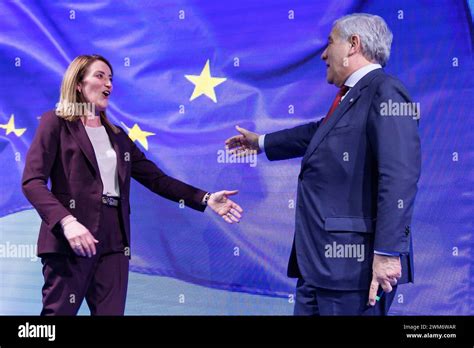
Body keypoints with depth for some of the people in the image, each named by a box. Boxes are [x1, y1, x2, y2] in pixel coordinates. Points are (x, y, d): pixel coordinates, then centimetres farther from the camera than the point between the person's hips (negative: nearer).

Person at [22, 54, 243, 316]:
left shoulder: (117, 135, 21)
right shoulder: (56, 123, 4)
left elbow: (156, 178, 16)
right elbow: (32, 182, -8)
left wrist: (205, 199, 5)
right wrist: (66, 222, -23)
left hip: (114, 240, 5)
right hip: (71, 238, -5)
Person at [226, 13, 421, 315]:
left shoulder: (385, 91, -12)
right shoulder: (348, 97, 16)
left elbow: (400, 176, -21)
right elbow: (320, 133, 36)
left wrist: (388, 252, -25)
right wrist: (261, 142, 49)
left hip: (354, 264, -9)